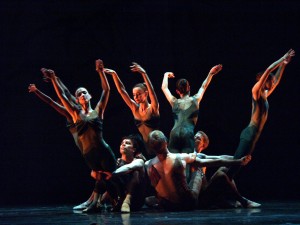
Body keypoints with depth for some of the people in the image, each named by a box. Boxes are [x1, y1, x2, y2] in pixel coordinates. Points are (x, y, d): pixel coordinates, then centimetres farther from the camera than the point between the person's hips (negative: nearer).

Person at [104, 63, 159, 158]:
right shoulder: (135, 108, 2)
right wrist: (114, 74, -11)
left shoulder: (153, 108, -12)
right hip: (145, 146, 5)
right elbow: (121, 90, -2)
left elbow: (151, 90, -28)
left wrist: (143, 73, -42)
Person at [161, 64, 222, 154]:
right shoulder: (195, 100, 13)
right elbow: (204, 86, 26)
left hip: (174, 133, 2)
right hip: (188, 133, -2)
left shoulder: (174, 102, 17)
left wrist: (166, 75, 47)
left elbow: (164, 88, 31)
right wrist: (210, 74, 36)